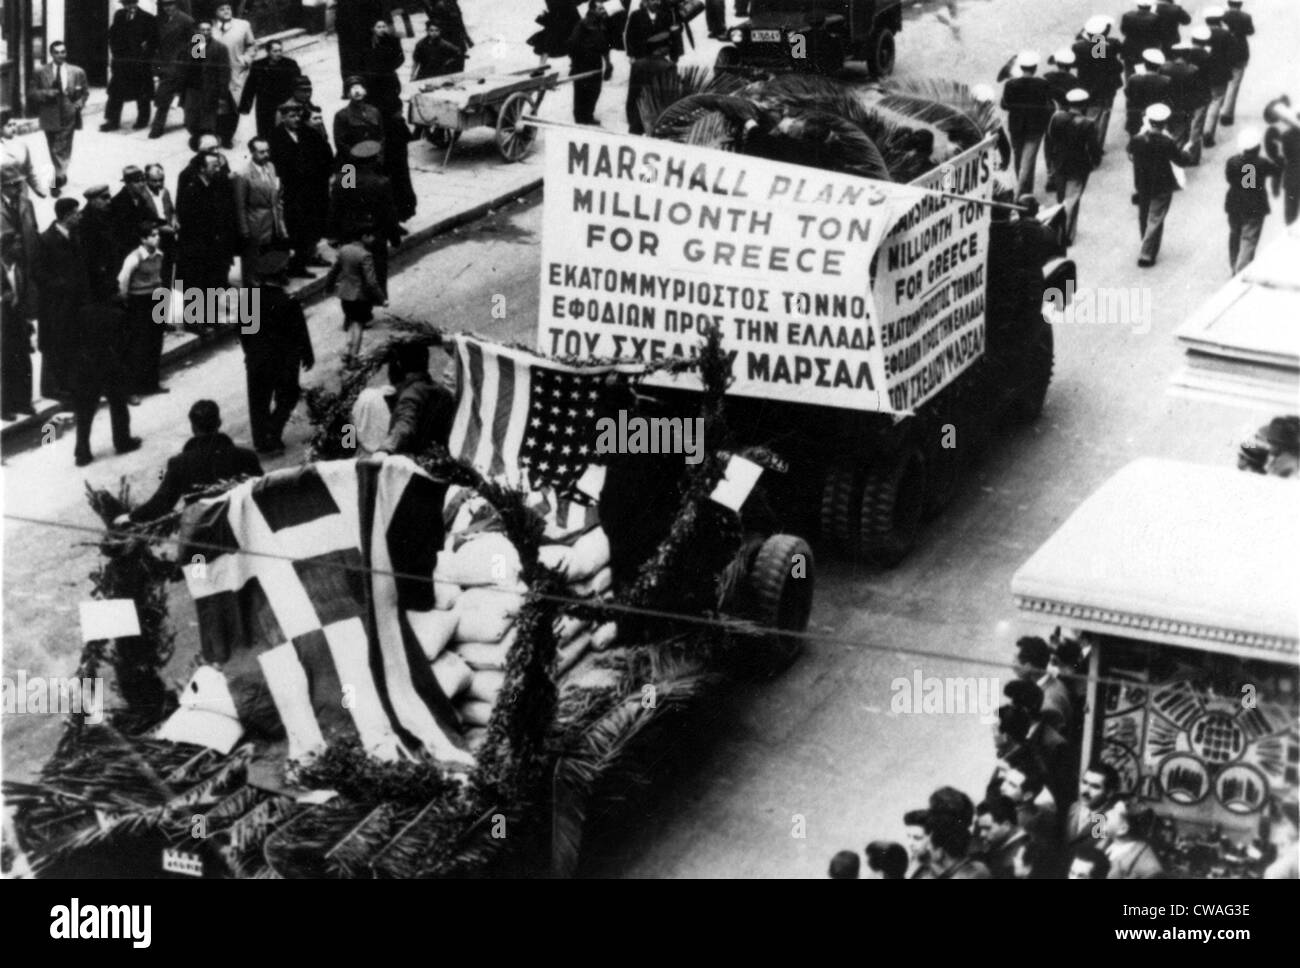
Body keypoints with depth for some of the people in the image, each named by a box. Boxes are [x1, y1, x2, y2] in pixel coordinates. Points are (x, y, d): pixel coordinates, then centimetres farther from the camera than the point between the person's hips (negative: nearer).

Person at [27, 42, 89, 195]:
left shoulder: (77, 72, 4)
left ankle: (58, 178, -8)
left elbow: (85, 91, 14)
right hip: (50, 117, 1)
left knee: (63, 150, -8)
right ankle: (62, 175, 27)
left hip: (68, 117, -1)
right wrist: (46, 93, -16)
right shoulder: (40, 73, 2)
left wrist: (80, 103, -4)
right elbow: (33, 93, 3)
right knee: (55, 151, 10)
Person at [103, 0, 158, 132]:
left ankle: (142, 120, 20)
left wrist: (145, 54, -12)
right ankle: (113, 121, 4)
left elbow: (154, 40, -5)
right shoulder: (119, 16, 6)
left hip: (140, 62, -3)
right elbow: (112, 34, 13)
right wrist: (115, 50, 1)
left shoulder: (148, 19, -7)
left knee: (142, 94, 6)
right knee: (115, 92, 0)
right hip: (121, 61, 3)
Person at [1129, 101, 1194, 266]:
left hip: (1142, 186, 4)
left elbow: (1130, 154, 6)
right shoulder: (1167, 143, -23)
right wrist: (1186, 151, 9)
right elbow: (1182, 160, -13)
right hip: (1161, 188, -4)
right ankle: (1146, 255, 5)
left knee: (1143, 217, 22)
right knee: (1155, 220, 6)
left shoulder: (1137, 140, -15)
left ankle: (1149, 248, 39)